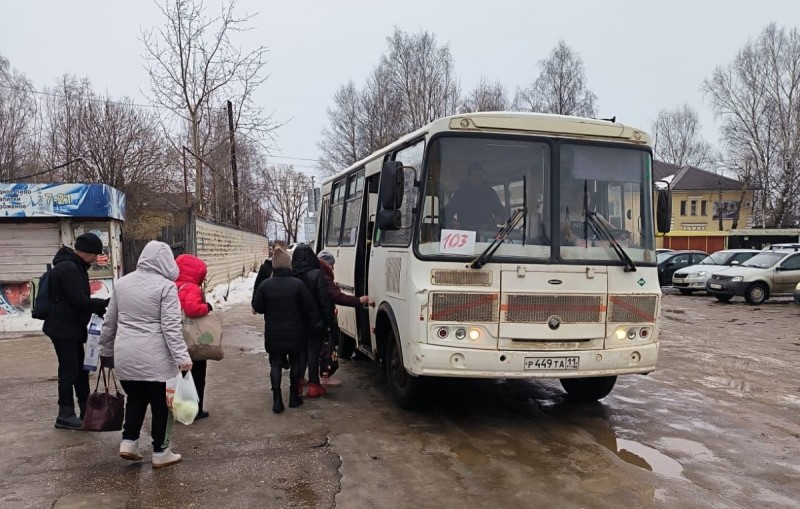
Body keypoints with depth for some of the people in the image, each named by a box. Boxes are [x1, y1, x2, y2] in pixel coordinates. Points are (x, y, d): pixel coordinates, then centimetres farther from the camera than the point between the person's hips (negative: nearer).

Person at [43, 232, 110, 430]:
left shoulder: (75, 266, 13)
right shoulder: (68, 268, -20)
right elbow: (80, 301, -23)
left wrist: (100, 308, 3)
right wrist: (104, 304, -12)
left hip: (72, 328, 11)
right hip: (63, 328, -11)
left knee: (80, 369, 14)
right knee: (69, 371, -4)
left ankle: (85, 410, 23)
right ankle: (65, 415, 5)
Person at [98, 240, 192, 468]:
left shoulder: (122, 283, 9)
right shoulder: (166, 286, -10)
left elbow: (110, 322, 15)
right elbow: (171, 326, -17)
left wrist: (106, 351, 25)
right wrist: (182, 357, -18)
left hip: (125, 356, 6)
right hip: (155, 358, -5)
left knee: (135, 399, 23)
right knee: (161, 404, 8)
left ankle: (128, 442, 15)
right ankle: (160, 452, 16)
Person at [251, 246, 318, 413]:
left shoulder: (265, 285, -8)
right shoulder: (298, 284, -13)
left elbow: (257, 307, -1)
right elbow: (309, 308, -9)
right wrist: (311, 323, 7)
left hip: (273, 333, 1)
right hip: (295, 333, -1)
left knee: (275, 364, 9)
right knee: (295, 362, 15)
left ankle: (277, 400, 2)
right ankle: (294, 397, 22)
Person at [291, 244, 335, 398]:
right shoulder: (317, 275, -16)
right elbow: (324, 301, -15)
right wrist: (329, 321, -7)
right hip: (315, 322, -4)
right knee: (313, 352, 5)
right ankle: (313, 385, 12)